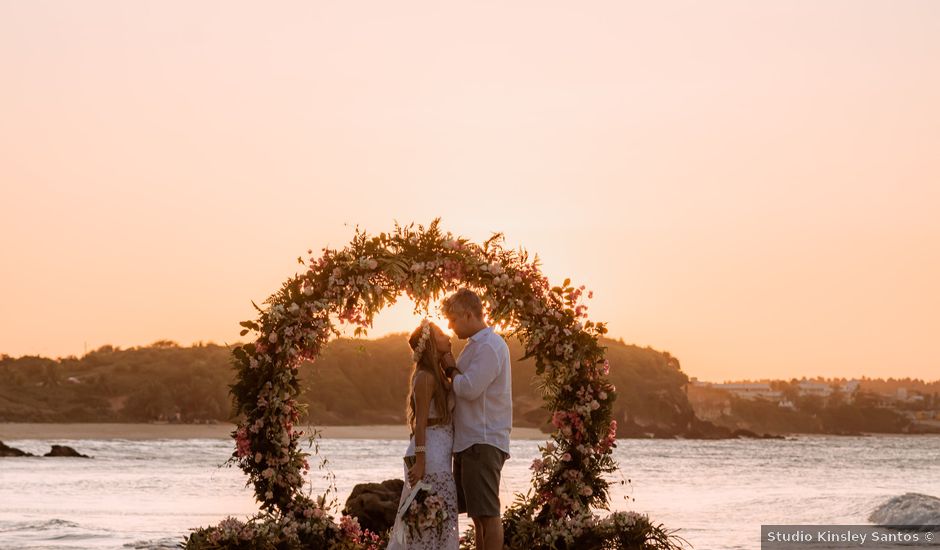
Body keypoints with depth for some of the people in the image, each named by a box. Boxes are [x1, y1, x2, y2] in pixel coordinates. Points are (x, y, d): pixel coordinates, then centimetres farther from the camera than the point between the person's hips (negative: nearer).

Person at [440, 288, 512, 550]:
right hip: (468, 441, 10)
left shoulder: (489, 347, -13)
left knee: (487, 513, -10)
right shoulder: (476, 345, 20)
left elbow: (469, 388, -21)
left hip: (483, 442, -10)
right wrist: (452, 369, 7)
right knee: (477, 514, 12)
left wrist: (451, 369, -5)